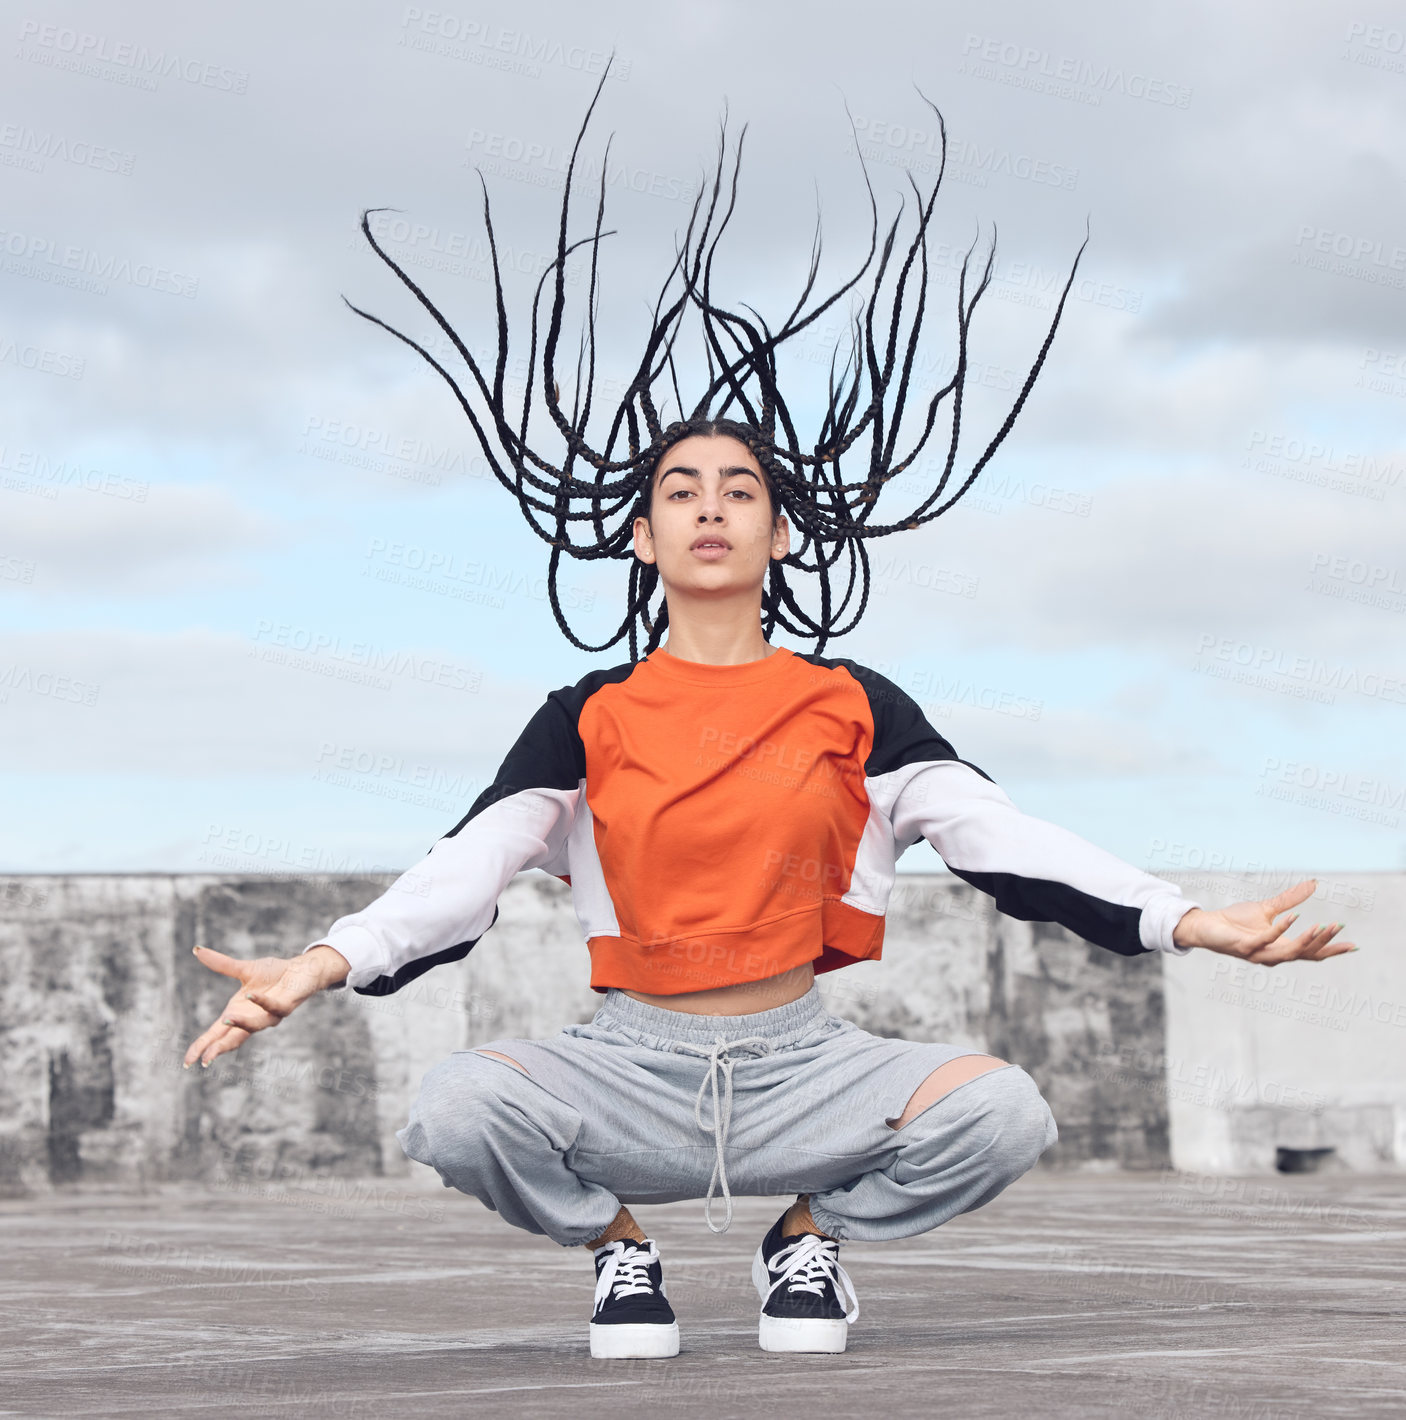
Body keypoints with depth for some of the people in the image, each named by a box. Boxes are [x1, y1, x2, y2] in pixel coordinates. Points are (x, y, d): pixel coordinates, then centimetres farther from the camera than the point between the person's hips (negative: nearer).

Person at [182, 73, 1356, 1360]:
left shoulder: (856, 707, 5)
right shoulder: (588, 718, 4)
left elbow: (1002, 837, -2)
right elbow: (467, 870, -7)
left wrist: (1189, 923, -15)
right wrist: (319, 966, -27)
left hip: (803, 1063, 1)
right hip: (632, 1065, -1)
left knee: (1006, 1112, -27)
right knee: (458, 1110, -30)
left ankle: (815, 1232, 5)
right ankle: (617, 1241, 3)